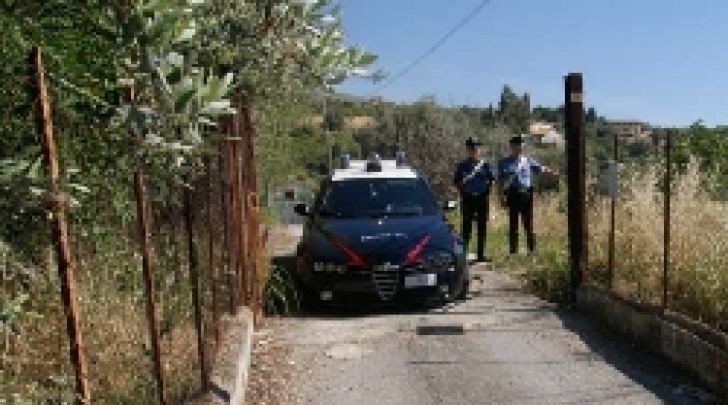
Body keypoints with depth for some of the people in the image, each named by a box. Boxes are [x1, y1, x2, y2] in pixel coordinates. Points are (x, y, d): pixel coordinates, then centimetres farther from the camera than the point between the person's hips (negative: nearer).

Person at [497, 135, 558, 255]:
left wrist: (554, 174, -11)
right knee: (513, 224, 3)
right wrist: (502, 196, -5)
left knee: (529, 223, 7)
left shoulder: (528, 160, 12)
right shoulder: (504, 162, 6)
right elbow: (500, 181, 2)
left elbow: (541, 169, 4)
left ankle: (532, 249, 14)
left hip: (527, 194, 2)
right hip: (513, 194, -2)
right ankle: (513, 250, 10)